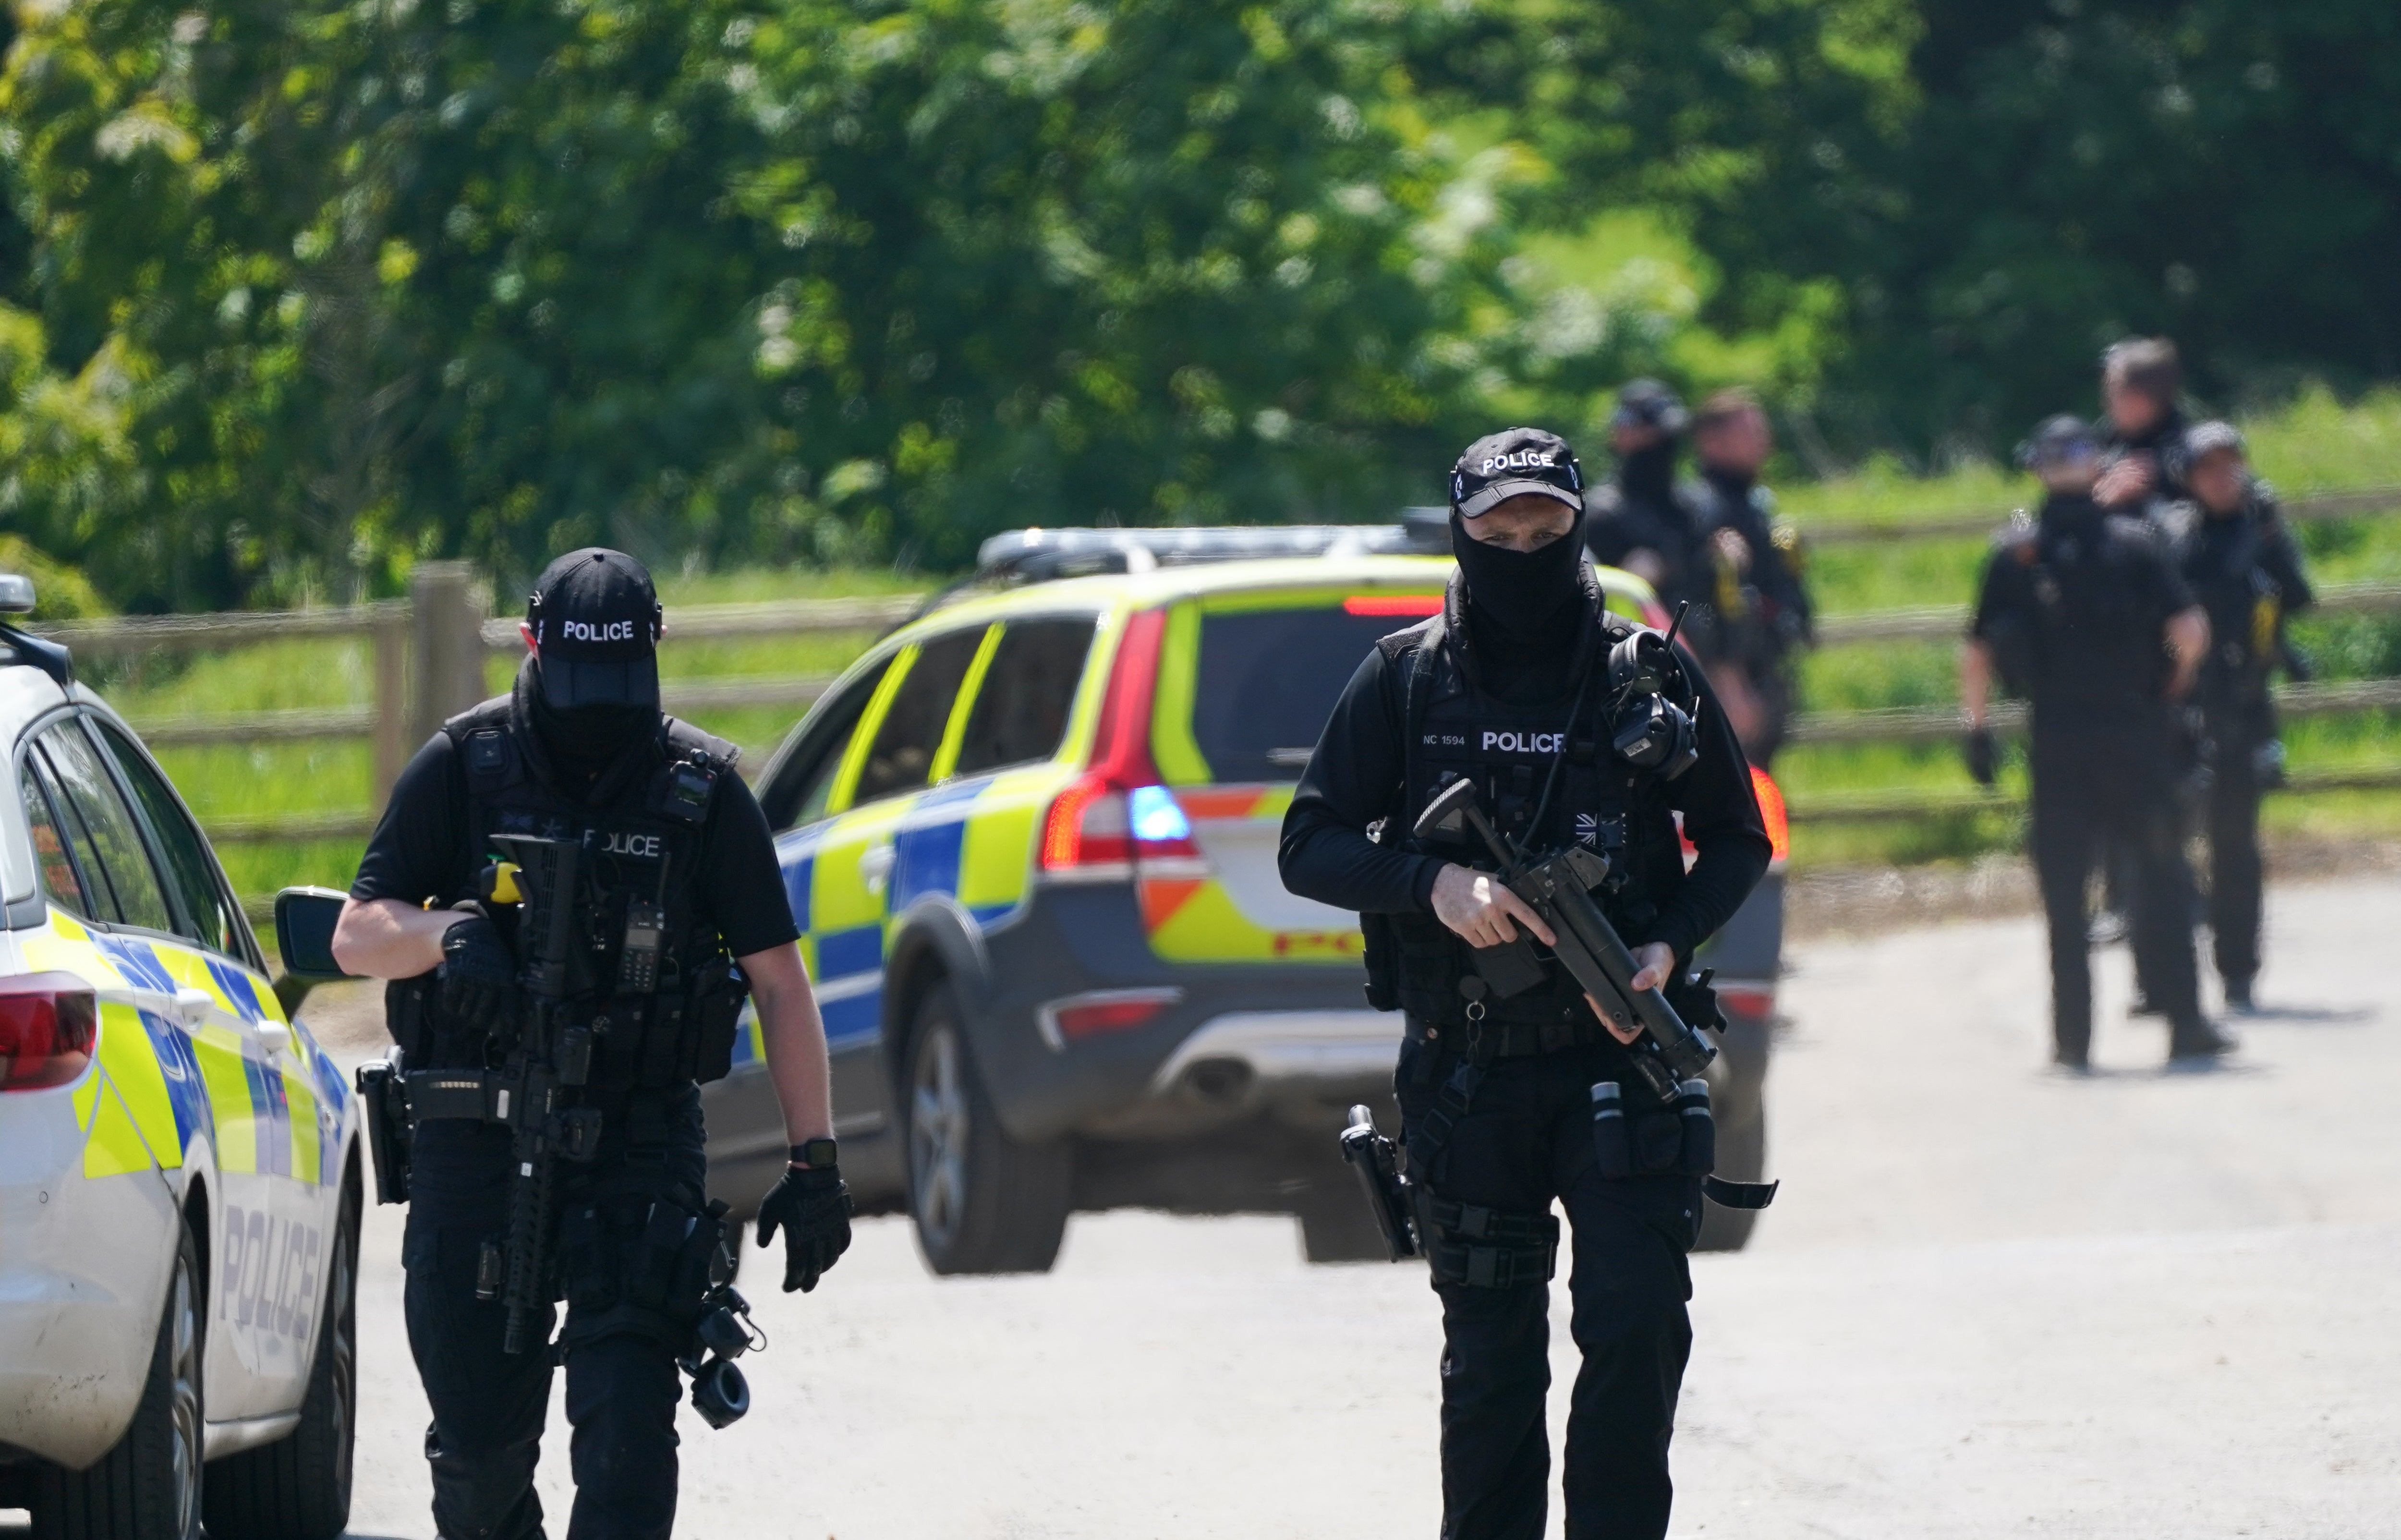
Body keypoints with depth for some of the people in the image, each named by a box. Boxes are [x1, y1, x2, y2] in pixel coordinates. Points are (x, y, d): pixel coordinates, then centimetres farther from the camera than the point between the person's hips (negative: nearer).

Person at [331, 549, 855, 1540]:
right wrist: (448, 931, -22)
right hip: (475, 1148, 1)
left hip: (640, 1143, -1)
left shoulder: (701, 789, 2)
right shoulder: (465, 769, 2)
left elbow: (779, 980, 4)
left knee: (628, 1427, -15)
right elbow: (356, 938, 1)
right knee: (479, 1437, 6)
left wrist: (814, 1159, -1)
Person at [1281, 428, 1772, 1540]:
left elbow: (1737, 841, 10)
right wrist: (1435, 884, -16)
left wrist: (1670, 945, -8)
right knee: (1490, 1358, 8)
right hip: (1468, 1072, 1)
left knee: (1640, 1324, -10)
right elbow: (1309, 849, 2)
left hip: (1622, 1059, -1)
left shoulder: (1648, 677, 2)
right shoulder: (1406, 680, 2)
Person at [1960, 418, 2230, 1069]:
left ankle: (2072, 1034, 6)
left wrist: (1979, 729, 11)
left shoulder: (2014, 555, 2)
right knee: (2161, 876, 5)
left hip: (2056, 743, 2)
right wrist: (2177, 679, 8)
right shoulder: (2134, 543, -4)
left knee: (2065, 888, 7)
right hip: (2136, 738, -1)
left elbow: (1977, 654, 1)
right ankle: (2184, 1022, 1)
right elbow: (2189, 627, -11)